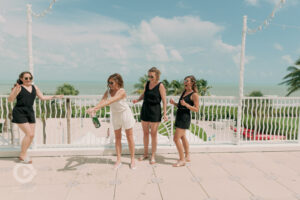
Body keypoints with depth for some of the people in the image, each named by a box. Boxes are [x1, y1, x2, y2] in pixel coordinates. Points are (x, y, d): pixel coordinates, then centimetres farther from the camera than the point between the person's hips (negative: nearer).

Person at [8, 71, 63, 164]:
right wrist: (16, 91, -28)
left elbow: (42, 97, 17)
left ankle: (22, 155, 21)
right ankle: (23, 156, 5)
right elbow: (10, 99, -12)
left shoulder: (34, 87, 11)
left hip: (30, 112, 6)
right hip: (20, 113, -6)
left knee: (31, 135, 5)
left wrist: (54, 96, 13)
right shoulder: (18, 87, -6)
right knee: (29, 134, -11)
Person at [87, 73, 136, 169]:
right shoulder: (108, 92, -7)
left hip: (125, 114, -5)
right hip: (115, 115, 5)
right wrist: (95, 109, -45)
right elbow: (102, 101, -23)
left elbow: (110, 102, -39)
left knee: (129, 137, 5)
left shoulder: (122, 92, -26)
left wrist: (94, 108, -47)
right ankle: (118, 160, 21)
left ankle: (132, 160, 18)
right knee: (117, 138, 11)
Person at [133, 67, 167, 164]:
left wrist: (165, 114, -16)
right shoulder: (147, 83, 6)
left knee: (153, 134, 1)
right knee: (145, 132, 12)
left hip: (155, 111, -5)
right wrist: (137, 100, 2)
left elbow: (164, 100, -10)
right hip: (145, 110, 5)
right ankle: (145, 154, 26)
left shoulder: (160, 86, -9)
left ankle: (153, 156, 15)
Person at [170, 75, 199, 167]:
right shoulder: (184, 92, 12)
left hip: (185, 117, -9)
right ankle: (187, 157, 35)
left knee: (176, 138, -10)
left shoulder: (194, 94, -11)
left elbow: (196, 109, -14)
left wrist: (186, 104, -26)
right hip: (179, 116, 9)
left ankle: (182, 160, 3)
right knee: (182, 137, 19)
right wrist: (173, 103, 0)